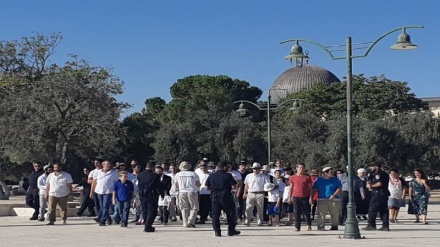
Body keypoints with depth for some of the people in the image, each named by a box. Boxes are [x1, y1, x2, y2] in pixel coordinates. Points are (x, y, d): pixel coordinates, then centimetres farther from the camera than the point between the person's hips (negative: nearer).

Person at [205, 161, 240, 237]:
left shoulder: (211, 176, 4)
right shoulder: (228, 176, -6)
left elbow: (207, 187, 5)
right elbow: (234, 187, -9)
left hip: (214, 197, 3)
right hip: (226, 196, -2)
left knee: (215, 214, 7)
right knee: (230, 213, 9)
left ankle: (217, 231, 2)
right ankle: (231, 230, 13)